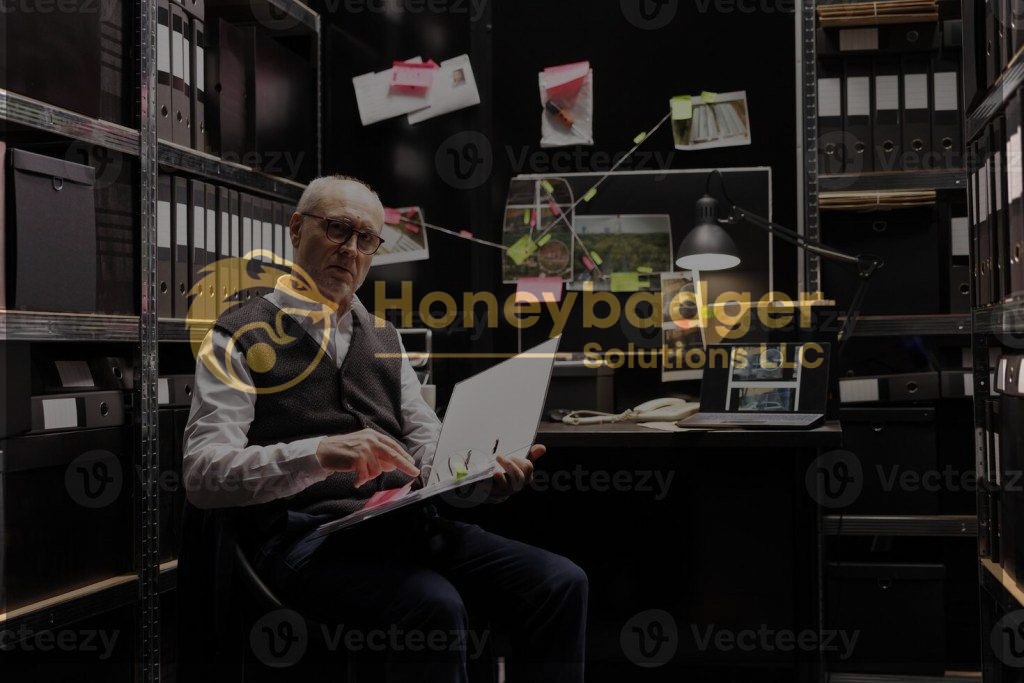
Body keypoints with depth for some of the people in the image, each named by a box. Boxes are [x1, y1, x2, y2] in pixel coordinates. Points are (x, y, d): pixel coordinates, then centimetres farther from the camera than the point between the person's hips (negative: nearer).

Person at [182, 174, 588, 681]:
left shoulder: (383, 337, 24)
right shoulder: (241, 337, 4)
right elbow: (202, 473, -9)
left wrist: (487, 474, -4)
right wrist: (318, 454, -25)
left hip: (406, 522, 6)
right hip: (310, 536, -6)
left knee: (560, 584, -16)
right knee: (434, 607, -35)